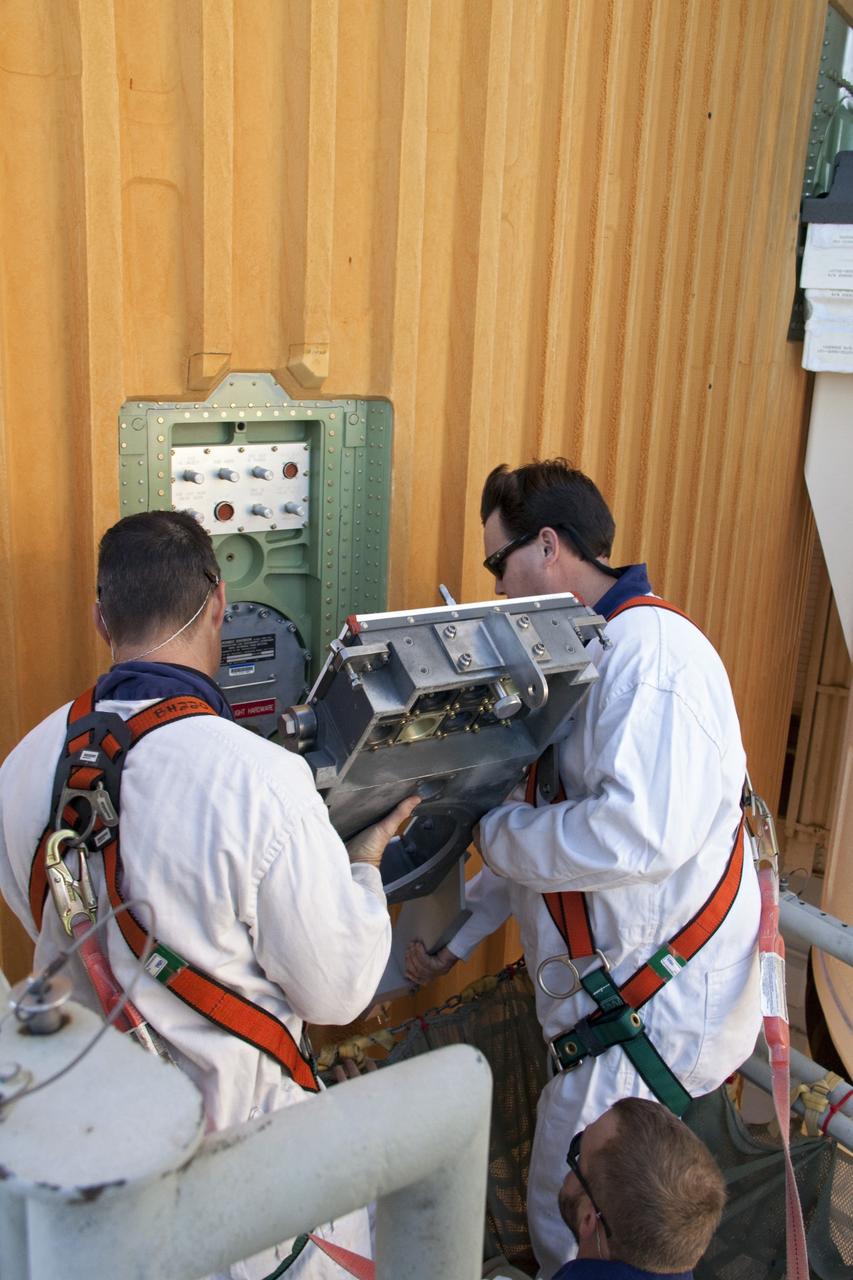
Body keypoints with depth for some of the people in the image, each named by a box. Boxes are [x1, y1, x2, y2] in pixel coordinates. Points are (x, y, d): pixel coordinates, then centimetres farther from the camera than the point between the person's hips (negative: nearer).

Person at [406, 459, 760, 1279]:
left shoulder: (651, 650, -22)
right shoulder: (585, 656, 11)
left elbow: (638, 834, -34)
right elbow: (556, 827, 18)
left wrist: (494, 828, -18)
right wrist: (459, 929, 16)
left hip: (652, 1004, -9)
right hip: (608, 993, 9)